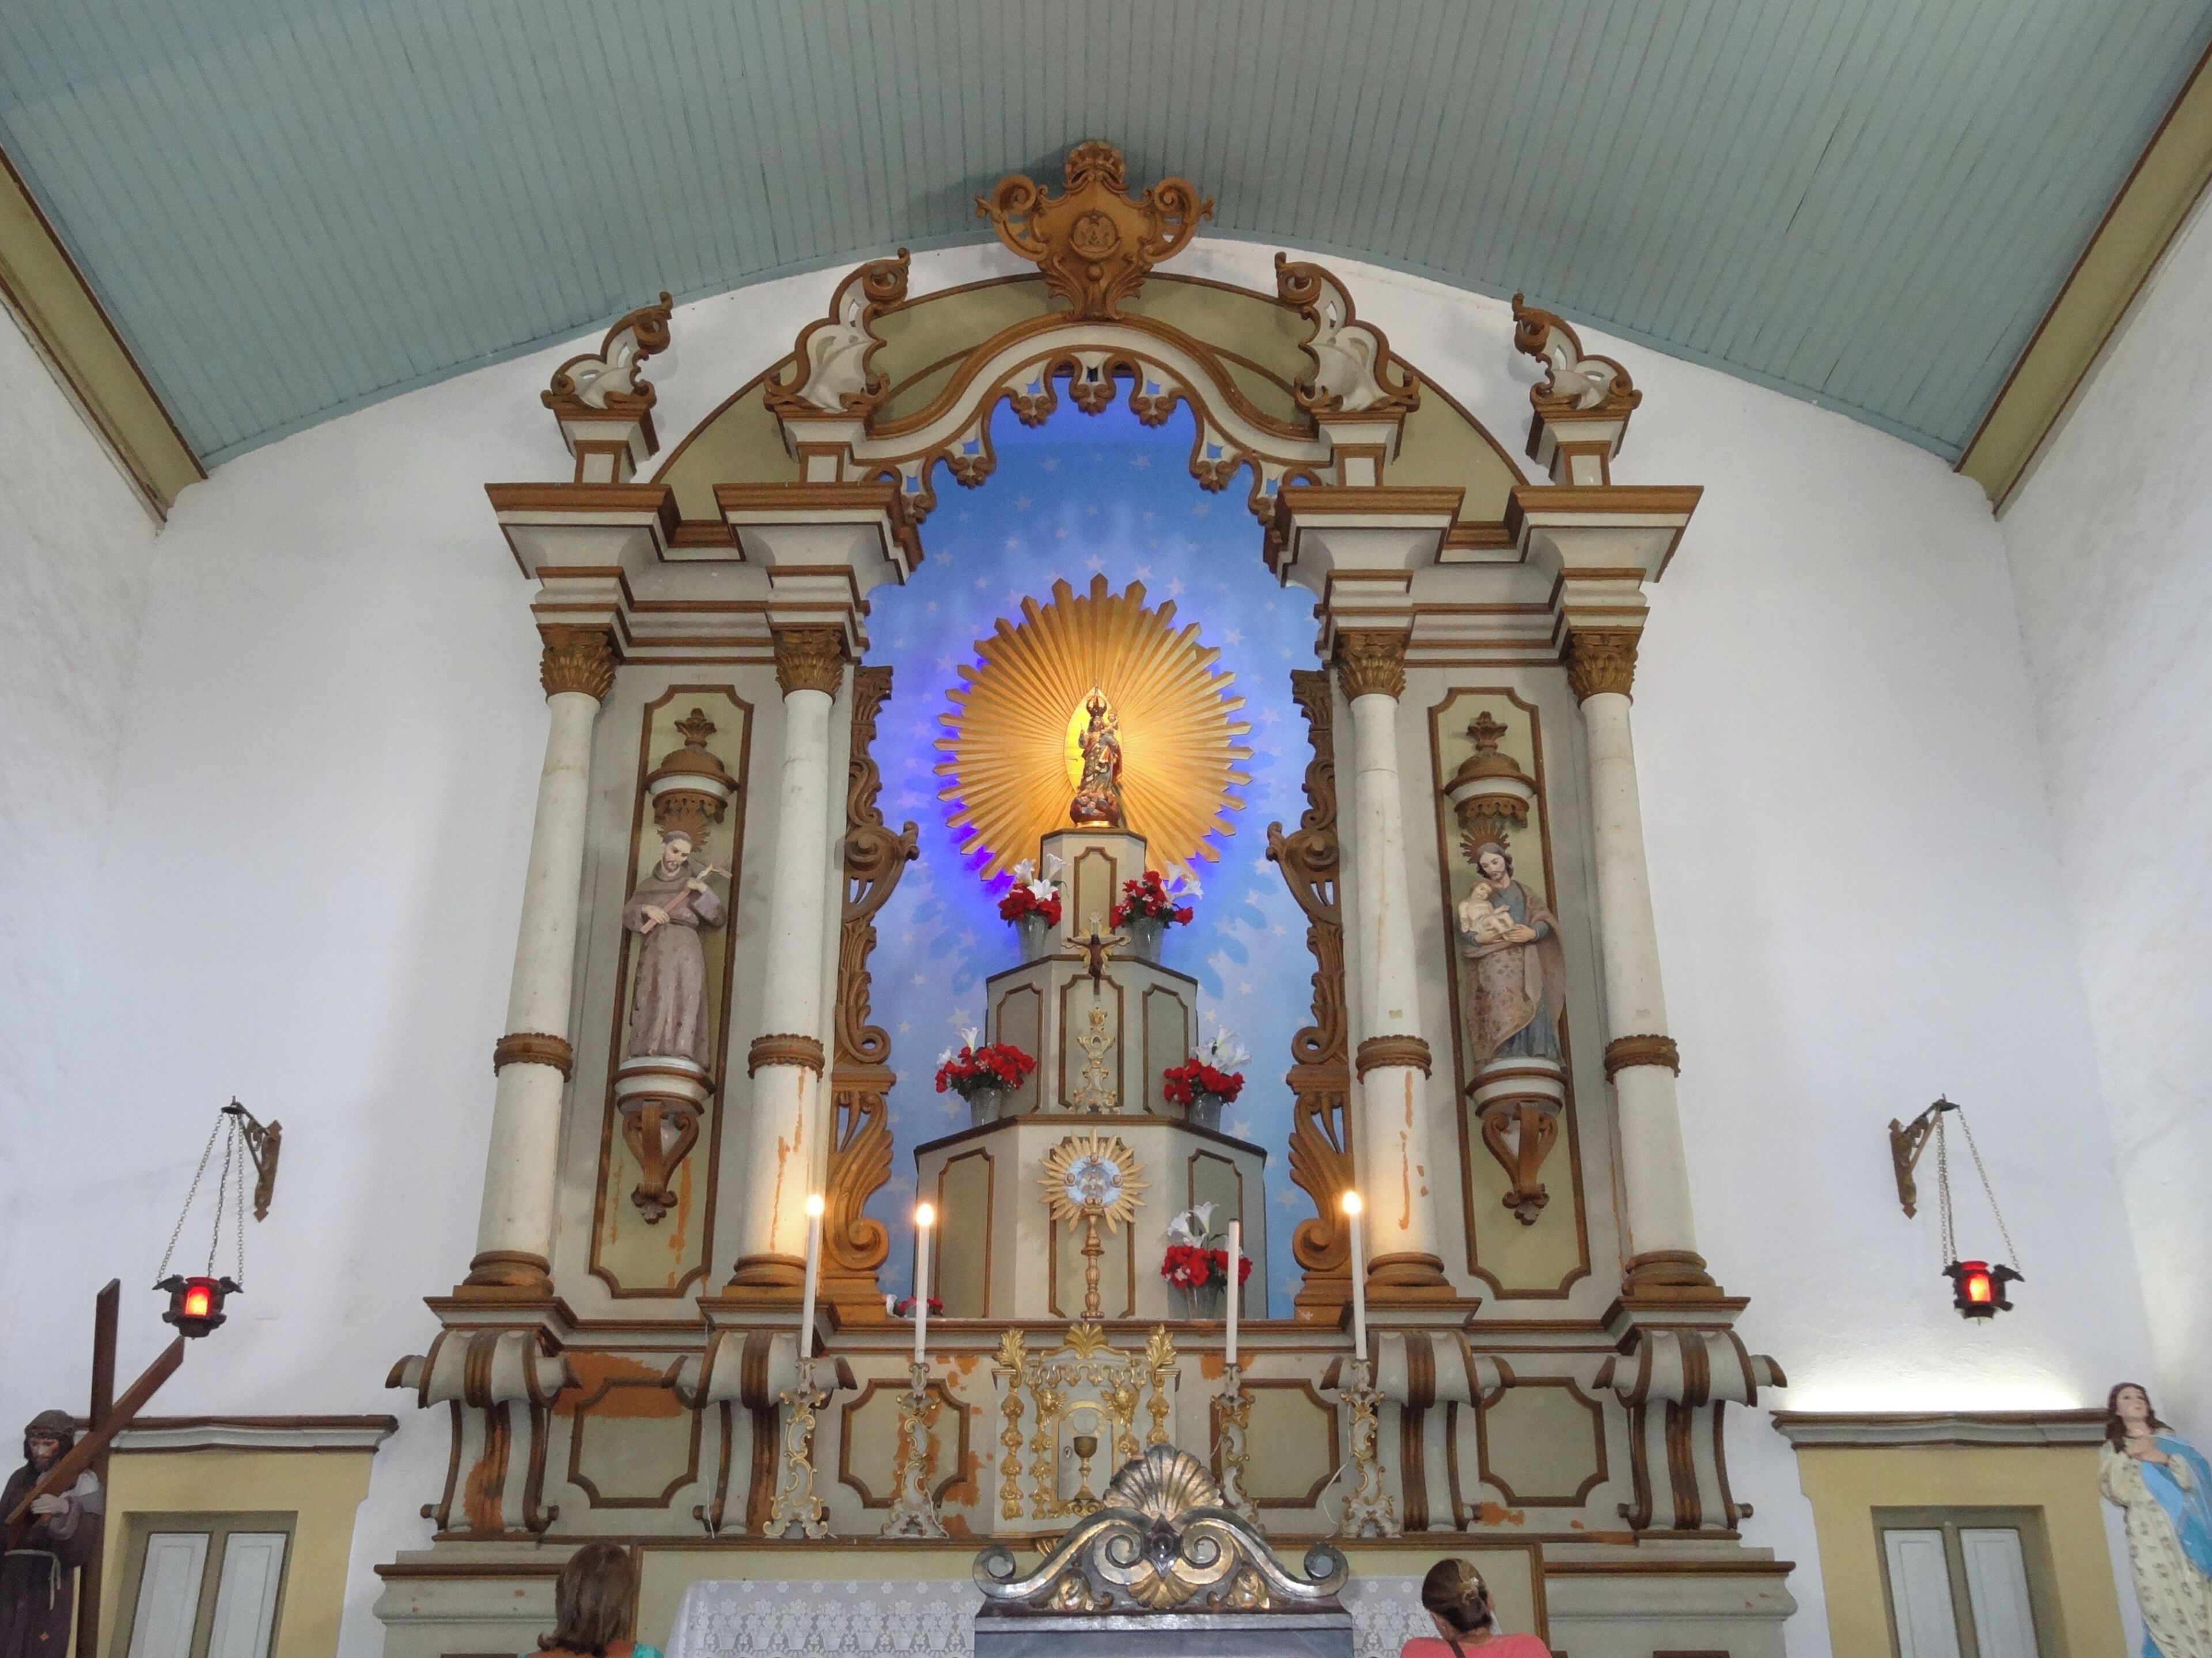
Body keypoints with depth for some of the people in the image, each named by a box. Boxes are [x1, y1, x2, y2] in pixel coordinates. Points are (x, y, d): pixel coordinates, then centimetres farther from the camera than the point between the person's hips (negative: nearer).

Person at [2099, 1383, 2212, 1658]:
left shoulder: (2169, 1439, 23)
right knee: (2165, 1610, -15)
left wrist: (2164, 1459, -6)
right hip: (2151, 1538, -1)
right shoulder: (2111, 1451, 20)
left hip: (2187, 1532, 2)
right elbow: (2118, 1492, 3)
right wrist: (2128, 1456, -3)